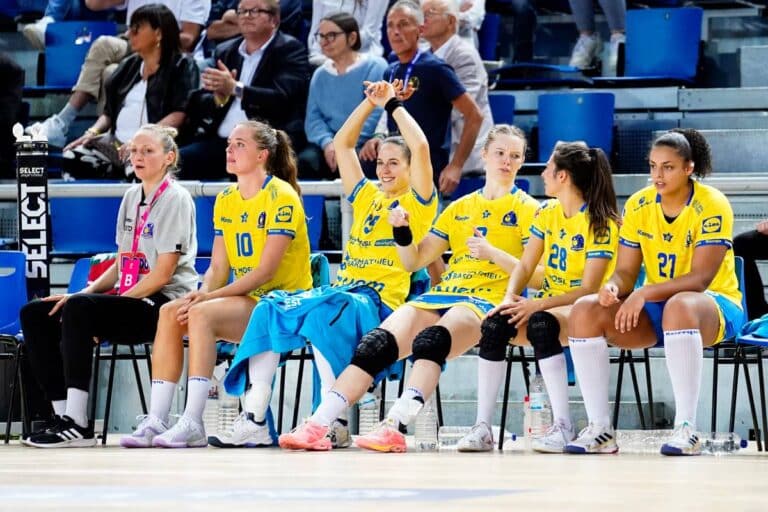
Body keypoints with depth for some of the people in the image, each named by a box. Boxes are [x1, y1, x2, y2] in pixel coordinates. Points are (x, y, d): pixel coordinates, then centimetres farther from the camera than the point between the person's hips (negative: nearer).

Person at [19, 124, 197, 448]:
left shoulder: (175, 199, -7)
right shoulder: (131, 197, 17)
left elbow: (162, 274, -14)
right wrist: (87, 292, 1)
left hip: (164, 303, -9)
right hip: (128, 298, 9)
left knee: (79, 309, -33)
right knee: (35, 314, -5)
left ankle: (77, 424, -34)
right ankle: (64, 415, -9)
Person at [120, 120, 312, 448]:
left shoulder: (281, 197, -11)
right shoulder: (225, 201, 14)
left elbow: (265, 270, -18)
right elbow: (218, 267, 10)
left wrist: (211, 297, -22)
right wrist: (202, 293, -13)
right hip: (243, 300, 8)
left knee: (201, 314, -31)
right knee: (170, 313, -16)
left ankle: (192, 425, -34)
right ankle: (156, 421, -22)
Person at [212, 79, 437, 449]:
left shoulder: (417, 204, 7)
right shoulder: (366, 198, 26)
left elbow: (420, 146, -8)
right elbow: (342, 143, 32)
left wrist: (392, 104, 3)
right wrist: (370, 103, 24)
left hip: (379, 303, -7)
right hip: (341, 290, 7)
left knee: (323, 312, -38)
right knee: (270, 310, -20)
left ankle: (335, 422, -38)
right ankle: (253, 421, -28)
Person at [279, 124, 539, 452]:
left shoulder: (527, 209, 8)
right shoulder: (459, 208, 23)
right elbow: (414, 261, 22)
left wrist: (494, 253, -19)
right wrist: (402, 231, 3)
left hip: (487, 301, -5)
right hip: (443, 294, 5)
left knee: (430, 340, -38)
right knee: (376, 343, -21)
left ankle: (393, 427, -49)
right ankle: (317, 427, -28)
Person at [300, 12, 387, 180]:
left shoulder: (374, 67, 2)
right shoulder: (320, 75, 19)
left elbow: (376, 114, -9)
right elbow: (313, 117, 10)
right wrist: (327, 143, -12)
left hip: (362, 145, -4)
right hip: (329, 142, 4)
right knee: (306, 160, -29)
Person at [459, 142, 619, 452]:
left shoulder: (601, 223, -12)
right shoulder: (547, 214, 10)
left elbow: (589, 288, -18)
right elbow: (524, 267, 8)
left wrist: (538, 304, -28)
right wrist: (510, 298, -14)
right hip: (547, 304, 6)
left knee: (541, 323, -39)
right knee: (494, 324, -24)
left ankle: (563, 426, -33)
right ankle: (482, 427, -25)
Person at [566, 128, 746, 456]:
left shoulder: (712, 206, -15)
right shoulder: (637, 206, 1)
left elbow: (700, 279, -23)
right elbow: (626, 271, 2)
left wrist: (644, 294, -33)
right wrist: (614, 287, -23)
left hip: (714, 307, -6)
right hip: (655, 308, 6)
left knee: (679, 306, -42)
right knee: (585, 310, -18)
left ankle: (686, 429, -40)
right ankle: (600, 430, -20)